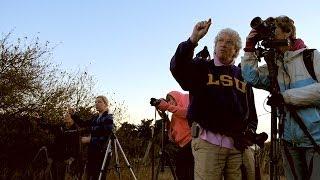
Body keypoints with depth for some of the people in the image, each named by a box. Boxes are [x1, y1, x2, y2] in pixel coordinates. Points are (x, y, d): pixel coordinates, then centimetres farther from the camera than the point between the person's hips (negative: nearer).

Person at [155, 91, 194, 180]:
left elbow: (189, 113, -13)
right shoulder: (175, 116, 25)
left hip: (191, 141, -8)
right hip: (182, 146, 8)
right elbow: (173, 138, 14)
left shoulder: (186, 98, 10)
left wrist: (168, 107, -9)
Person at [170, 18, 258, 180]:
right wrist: (193, 40, -23)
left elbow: (252, 112, 23)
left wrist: (250, 131, 4)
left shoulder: (243, 75, 22)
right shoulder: (201, 67, 11)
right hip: (208, 142, -3)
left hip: (239, 144, 4)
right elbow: (177, 67, -11)